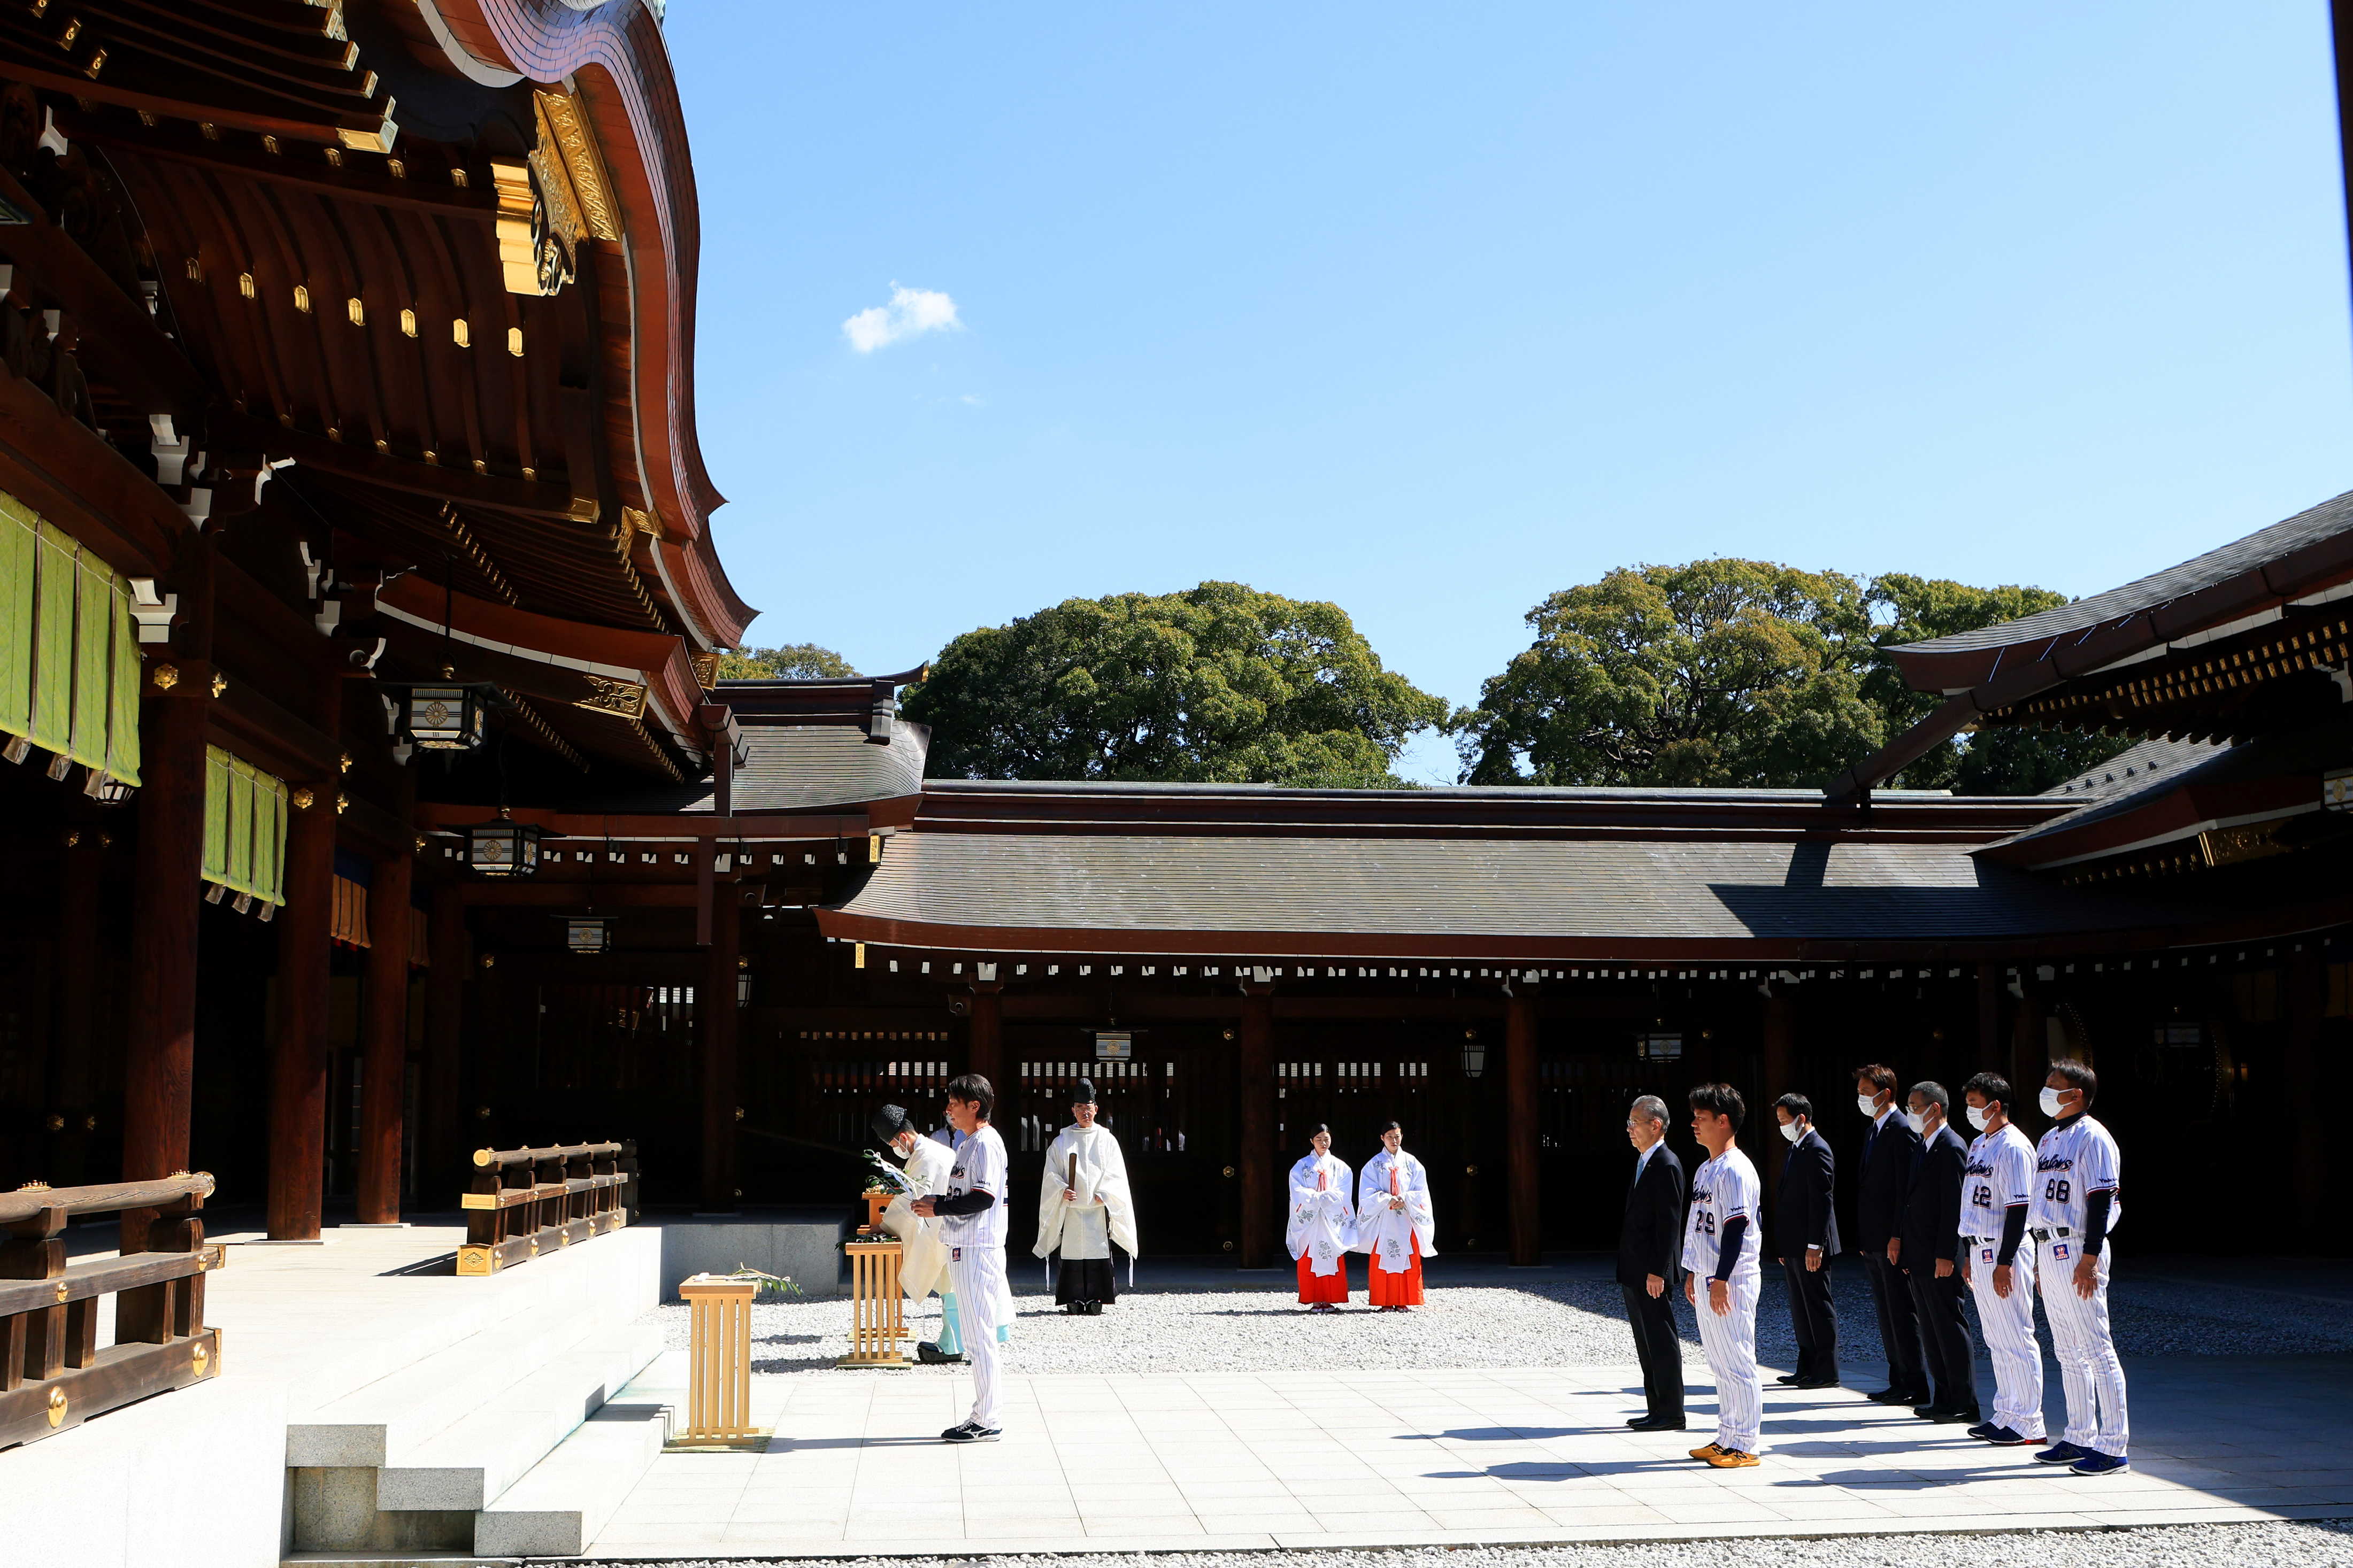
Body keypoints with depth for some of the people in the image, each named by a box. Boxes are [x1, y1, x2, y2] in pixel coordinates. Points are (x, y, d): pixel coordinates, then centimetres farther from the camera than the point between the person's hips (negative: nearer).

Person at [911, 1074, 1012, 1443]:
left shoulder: (985, 1143, -13)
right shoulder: (969, 1142, 19)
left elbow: (984, 1197, -22)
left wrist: (937, 1208, -15)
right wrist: (936, 1202, 9)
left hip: (978, 1250, -10)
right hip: (964, 1249, 10)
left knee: (979, 1336, -7)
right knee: (977, 1336, 12)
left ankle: (988, 1421, -2)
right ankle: (984, 1415, 18)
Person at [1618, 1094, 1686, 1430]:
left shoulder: (1667, 1166, -14)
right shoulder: (1644, 1163, 16)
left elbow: (1670, 1223, -18)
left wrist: (1657, 1272, -21)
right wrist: (1630, 1270, 17)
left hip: (1652, 1274, -10)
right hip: (1635, 1273, 10)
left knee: (1662, 1342, -3)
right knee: (1646, 1343, 13)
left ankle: (1671, 1414, 4)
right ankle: (1657, 1410, 20)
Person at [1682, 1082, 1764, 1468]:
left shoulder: (1736, 1170, -14)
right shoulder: (1705, 1170, 16)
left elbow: (1736, 1226, -19)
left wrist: (1722, 1280, -21)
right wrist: (1692, 1273, 20)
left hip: (1732, 1282, -10)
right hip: (1707, 1278, 10)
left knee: (1738, 1362, -4)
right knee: (1719, 1362, 14)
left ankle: (1745, 1446, 1)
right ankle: (1726, 1438, 21)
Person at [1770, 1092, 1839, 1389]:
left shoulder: (1817, 1151, -14)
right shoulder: (1794, 1150, 16)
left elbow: (1822, 1201, -19)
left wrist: (1814, 1246, -21)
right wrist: (1785, 1246, 17)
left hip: (1810, 1247, -10)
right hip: (1793, 1246, 10)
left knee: (1819, 1308, -2)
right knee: (1801, 1308, 13)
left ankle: (1827, 1373, 5)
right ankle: (1807, 1370, 19)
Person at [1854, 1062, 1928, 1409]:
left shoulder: (1902, 1130, -13)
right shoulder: (1875, 1131, 17)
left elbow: (1907, 1189, -18)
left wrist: (1898, 1238, -20)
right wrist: (1866, 1237, 15)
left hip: (1893, 1240, -10)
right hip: (1873, 1240, 10)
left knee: (1902, 1313, -4)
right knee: (1886, 1314, 13)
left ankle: (1915, 1386, 2)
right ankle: (1898, 1381, 20)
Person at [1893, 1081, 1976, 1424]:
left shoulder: (1951, 1148, -13)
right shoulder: (1924, 1146, 16)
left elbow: (1954, 1206, -18)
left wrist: (1945, 1255, -21)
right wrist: (1898, 1238, 11)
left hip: (1939, 1258, -10)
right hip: (1917, 1257, 10)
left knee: (1950, 1328, -3)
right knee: (1930, 1330, 12)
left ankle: (1964, 1405, 3)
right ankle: (1943, 1401, 18)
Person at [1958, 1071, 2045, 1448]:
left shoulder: (2013, 1147, -13)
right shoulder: (1978, 1145, 16)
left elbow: (2018, 1209, -17)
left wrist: (2004, 1263, -20)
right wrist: (1968, 1255, 19)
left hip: (2004, 1252, -9)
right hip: (1979, 1250, 9)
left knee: (2016, 1339, -4)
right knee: (1995, 1339, 13)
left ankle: (2028, 1423, 1)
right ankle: (2005, 1415, 20)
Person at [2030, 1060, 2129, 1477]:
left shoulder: (2092, 1138, -10)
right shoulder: (2049, 1140, 17)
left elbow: (2101, 1202, -15)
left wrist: (2089, 1259, -20)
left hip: (2077, 1250, -9)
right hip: (2048, 1250, 9)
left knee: (2097, 1349, -7)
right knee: (2067, 1351, 13)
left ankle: (2113, 1446, -4)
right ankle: (2080, 1438, 21)